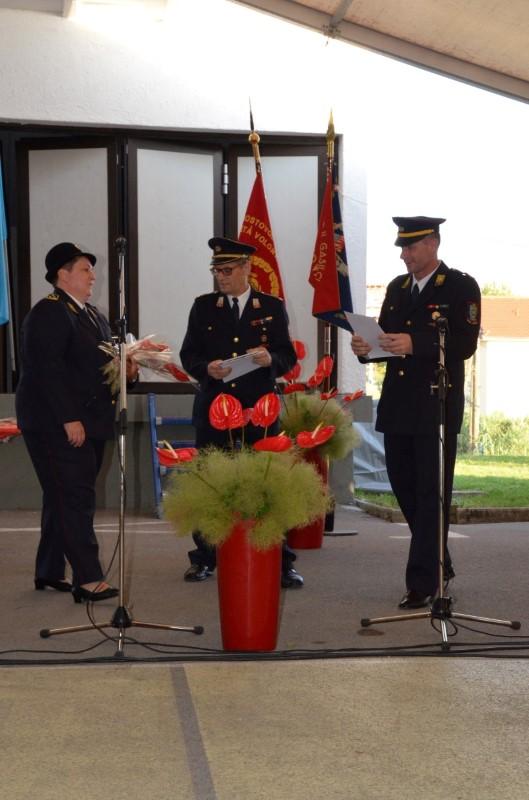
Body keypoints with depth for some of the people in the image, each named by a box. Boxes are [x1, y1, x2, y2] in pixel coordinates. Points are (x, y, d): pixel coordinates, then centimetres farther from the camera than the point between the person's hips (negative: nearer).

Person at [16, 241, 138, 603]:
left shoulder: (92, 314, 17)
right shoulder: (48, 313, -12)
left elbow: (99, 362, 23)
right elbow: (48, 369, -20)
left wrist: (126, 368, 1)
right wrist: (69, 419, -24)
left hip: (89, 422, 9)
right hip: (57, 425, -9)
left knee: (63, 498, 15)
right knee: (75, 499, -10)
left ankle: (49, 571, 24)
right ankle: (88, 579, -9)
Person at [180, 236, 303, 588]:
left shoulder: (272, 307, 5)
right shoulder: (203, 307, 8)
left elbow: (288, 357, 3)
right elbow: (188, 354, 6)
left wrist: (270, 359, -19)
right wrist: (206, 368, -14)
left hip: (259, 408, -1)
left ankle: (281, 562, 4)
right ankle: (204, 559, 18)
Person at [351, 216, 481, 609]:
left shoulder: (461, 286, -4)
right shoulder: (397, 288, 15)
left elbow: (465, 344, -14)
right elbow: (388, 340, 15)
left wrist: (414, 344, -26)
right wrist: (367, 348, -7)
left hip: (437, 405, -6)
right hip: (398, 404, 7)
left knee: (432, 494, -4)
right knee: (404, 487, 11)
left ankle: (423, 582, 1)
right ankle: (440, 565, 28)